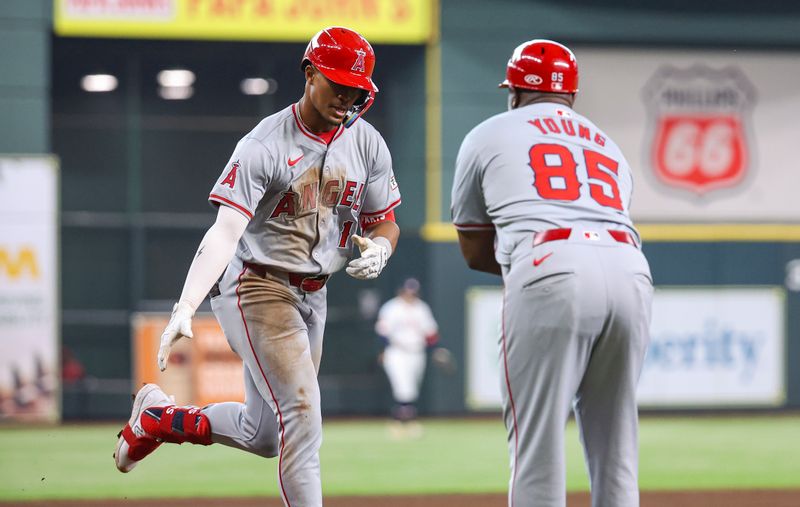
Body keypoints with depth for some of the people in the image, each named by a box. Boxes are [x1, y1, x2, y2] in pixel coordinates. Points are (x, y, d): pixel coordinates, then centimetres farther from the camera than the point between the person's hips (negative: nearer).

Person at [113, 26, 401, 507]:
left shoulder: (367, 144, 1)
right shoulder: (264, 146, -18)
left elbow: (385, 222, 11)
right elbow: (225, 232, -27)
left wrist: (379, 248, -15)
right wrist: (185, 308, -39)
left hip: (313, 296, 7)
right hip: (258, 289, -7)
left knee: (263, 438, 13)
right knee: (301, 410, -20)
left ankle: (160, 416, 36)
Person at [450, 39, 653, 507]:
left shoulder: (489, 136, 22)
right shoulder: (610, 148, 34)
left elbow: (475, 251, 26)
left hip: (552, 275, -4)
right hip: (632, 274, 4)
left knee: (539, 449, -4)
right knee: (616, 449, 10)